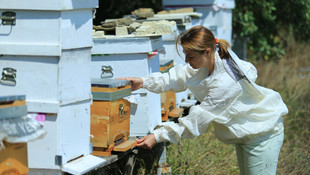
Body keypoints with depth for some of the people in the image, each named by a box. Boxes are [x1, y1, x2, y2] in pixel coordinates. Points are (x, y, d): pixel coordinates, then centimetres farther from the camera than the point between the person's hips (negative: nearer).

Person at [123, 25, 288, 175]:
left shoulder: (224, 83, -36)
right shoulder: (210, 62, -10)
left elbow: (197, 120, -30)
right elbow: (180, 76, 3)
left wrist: (158, 136, -26)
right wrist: (144, 82, -6)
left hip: (263, 135, -10)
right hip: (245, 132, 10)